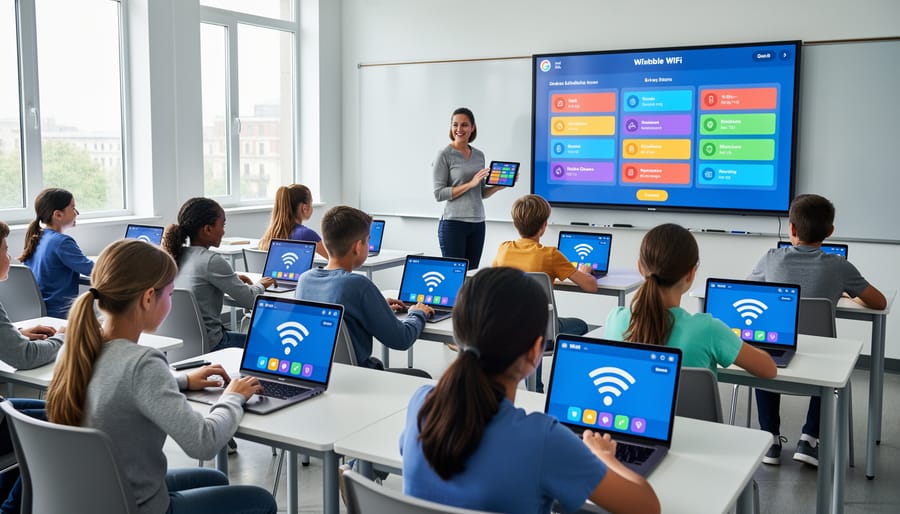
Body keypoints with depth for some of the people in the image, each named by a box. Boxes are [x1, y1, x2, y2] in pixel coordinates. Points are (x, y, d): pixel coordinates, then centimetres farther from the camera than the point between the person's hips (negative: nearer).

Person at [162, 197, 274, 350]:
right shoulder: (212, 261, -20)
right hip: (206, 344, -8)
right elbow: (249, 301, -13)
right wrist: (260, 285, 7)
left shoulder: (176, 256, 3)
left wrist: (232, 278, 20)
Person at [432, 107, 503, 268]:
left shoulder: (479, 155, 12)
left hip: (478, 223, 6)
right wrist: (470, 183, -16)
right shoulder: (445, 155, -5)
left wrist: (499, 186, 0)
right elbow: (439, 194, -11)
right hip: (454, 223, -6)